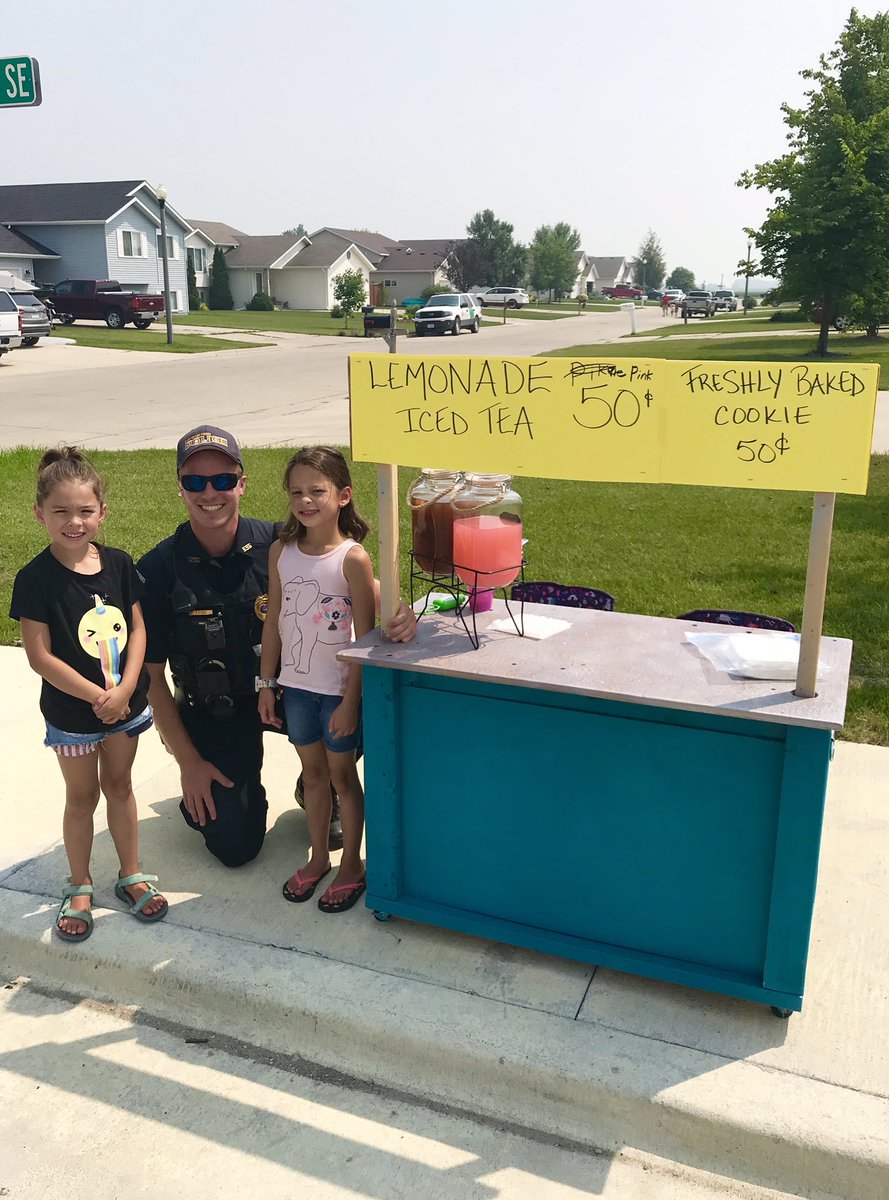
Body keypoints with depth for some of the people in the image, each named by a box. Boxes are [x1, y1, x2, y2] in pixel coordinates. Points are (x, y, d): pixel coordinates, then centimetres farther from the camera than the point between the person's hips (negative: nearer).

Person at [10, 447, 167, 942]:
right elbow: (40, 655, -17)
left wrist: (125, 689, -15)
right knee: (82, 796, 12)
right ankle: (80, 888, 31)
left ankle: (131, 875, 33)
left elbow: (138, 628, -3)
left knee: (119, 785, 18)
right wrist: (98, 697, -18)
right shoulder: (36, 579, -17)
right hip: (71, 712, -3)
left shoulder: (119, 564, -6)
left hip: (125, 703, 3)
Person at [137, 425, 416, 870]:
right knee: (237, 848, -5)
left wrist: (396, 611, -36)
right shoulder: (157, 572, -15)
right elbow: (151, 675, -8)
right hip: (212, 712, -1)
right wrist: (188, 763, -8)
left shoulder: (278, 544, -15)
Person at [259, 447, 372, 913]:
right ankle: (318, 857, 35)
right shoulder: (281, 552, -1)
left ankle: (351, 865, 27)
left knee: (342, 774, 10)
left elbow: (365, 638, -14)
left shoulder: (353, 558, -16)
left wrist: (351, 700, -14)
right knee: (313, 772, 17)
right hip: (296, 683, 4)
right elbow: (274, 621, 6)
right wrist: (266, 685, 7)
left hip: (338, 688, -4)